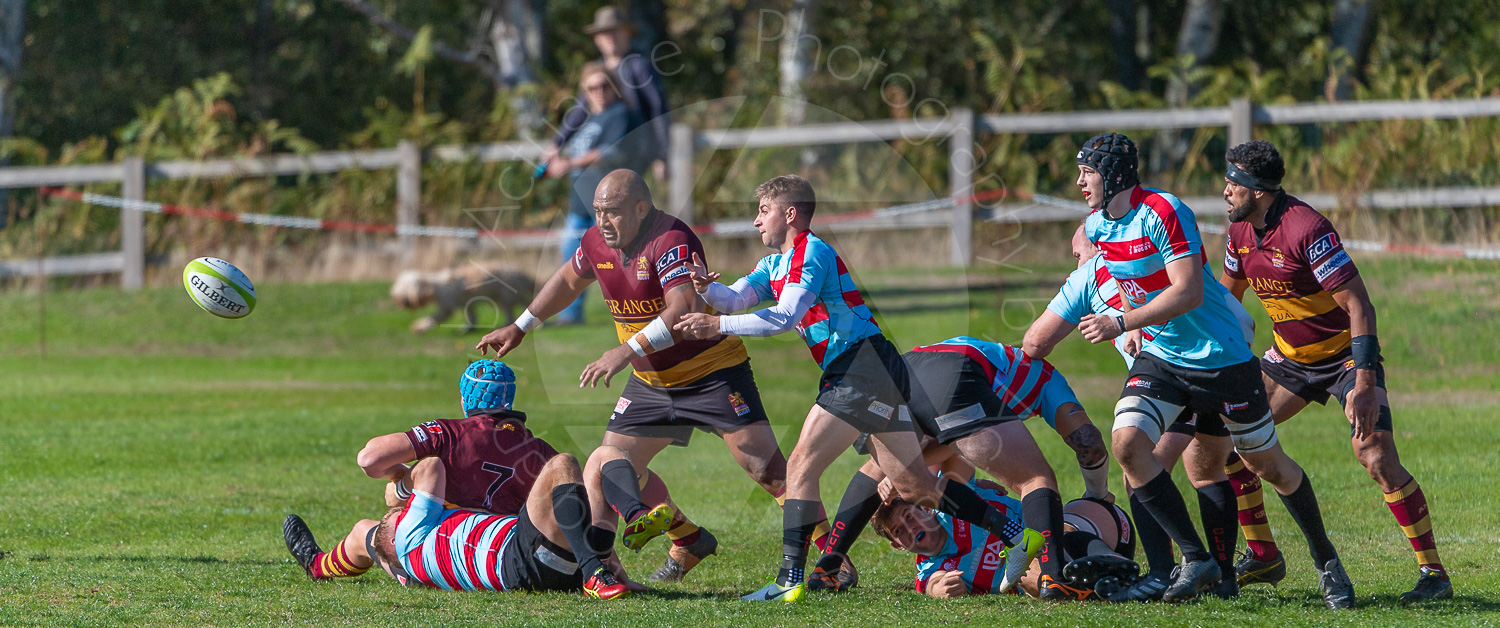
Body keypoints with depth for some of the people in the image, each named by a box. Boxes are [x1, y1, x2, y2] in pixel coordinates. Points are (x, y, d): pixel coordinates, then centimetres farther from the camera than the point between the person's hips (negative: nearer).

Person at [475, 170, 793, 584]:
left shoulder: (671, 241, -26)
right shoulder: (597, 242, -3)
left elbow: (685, 310, -39)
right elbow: (569, 280, 20)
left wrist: (628, 351, -43)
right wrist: (520, 328, 21)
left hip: (713, 374, -8)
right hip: (651, 382, 8)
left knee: (765, 468, -15)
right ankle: (690, 543, 22)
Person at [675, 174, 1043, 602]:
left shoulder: (811, 252, -9)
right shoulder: (775, 264, 21)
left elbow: (785, 317, -21)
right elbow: (736, 298, 7)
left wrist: (719, 325, -24)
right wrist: (707, 288, -14)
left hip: (864, 369, -10)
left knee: (802, 468, -13)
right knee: (913, 485, 13)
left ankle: (790, 581, -17)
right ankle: (1018, 537, 15)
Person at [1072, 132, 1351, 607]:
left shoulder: (1163, 213, -21)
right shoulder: (1096, 226, 3)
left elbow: (1189, 291, -29)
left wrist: (1122, 323, -29)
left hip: (1221, 358, -7)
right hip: (1159, 357, 7)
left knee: (1268, 465, 5)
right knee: (1127, 442, -16)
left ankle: (1325, 558, 26)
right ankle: (1197, 561, -11)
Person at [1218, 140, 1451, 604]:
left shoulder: (1306, 228, -26)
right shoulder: (1242, 231, -1)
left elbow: (1359, 305, -28)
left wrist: (1364, 383, -33)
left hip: (1345, 354, -8)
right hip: (1290, 357, 8)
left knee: (1376, 457, -21)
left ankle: (1432, 573, -11)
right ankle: (1263, 557, 11)